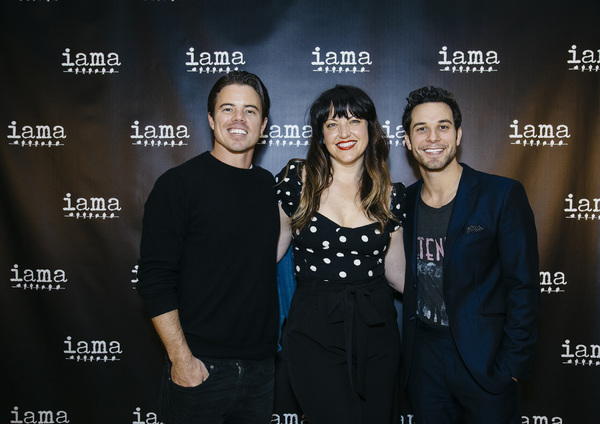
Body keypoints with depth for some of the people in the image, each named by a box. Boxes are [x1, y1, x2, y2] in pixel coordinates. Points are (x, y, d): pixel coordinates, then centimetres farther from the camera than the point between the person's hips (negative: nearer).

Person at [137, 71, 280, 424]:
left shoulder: (269, 185, 7)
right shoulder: (179, 183, -8)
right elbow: (155, 280, -11)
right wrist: (181, 358, -14)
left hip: (262, 365, 5)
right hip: (200, 367, -4)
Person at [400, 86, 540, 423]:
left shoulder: (503, 195, -11)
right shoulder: (405, 200, 3)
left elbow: (523, 287, -10)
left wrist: (512, 366, -12)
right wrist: (408, 351, 7)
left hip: (483, 358, -4)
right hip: (424, 355, 4)